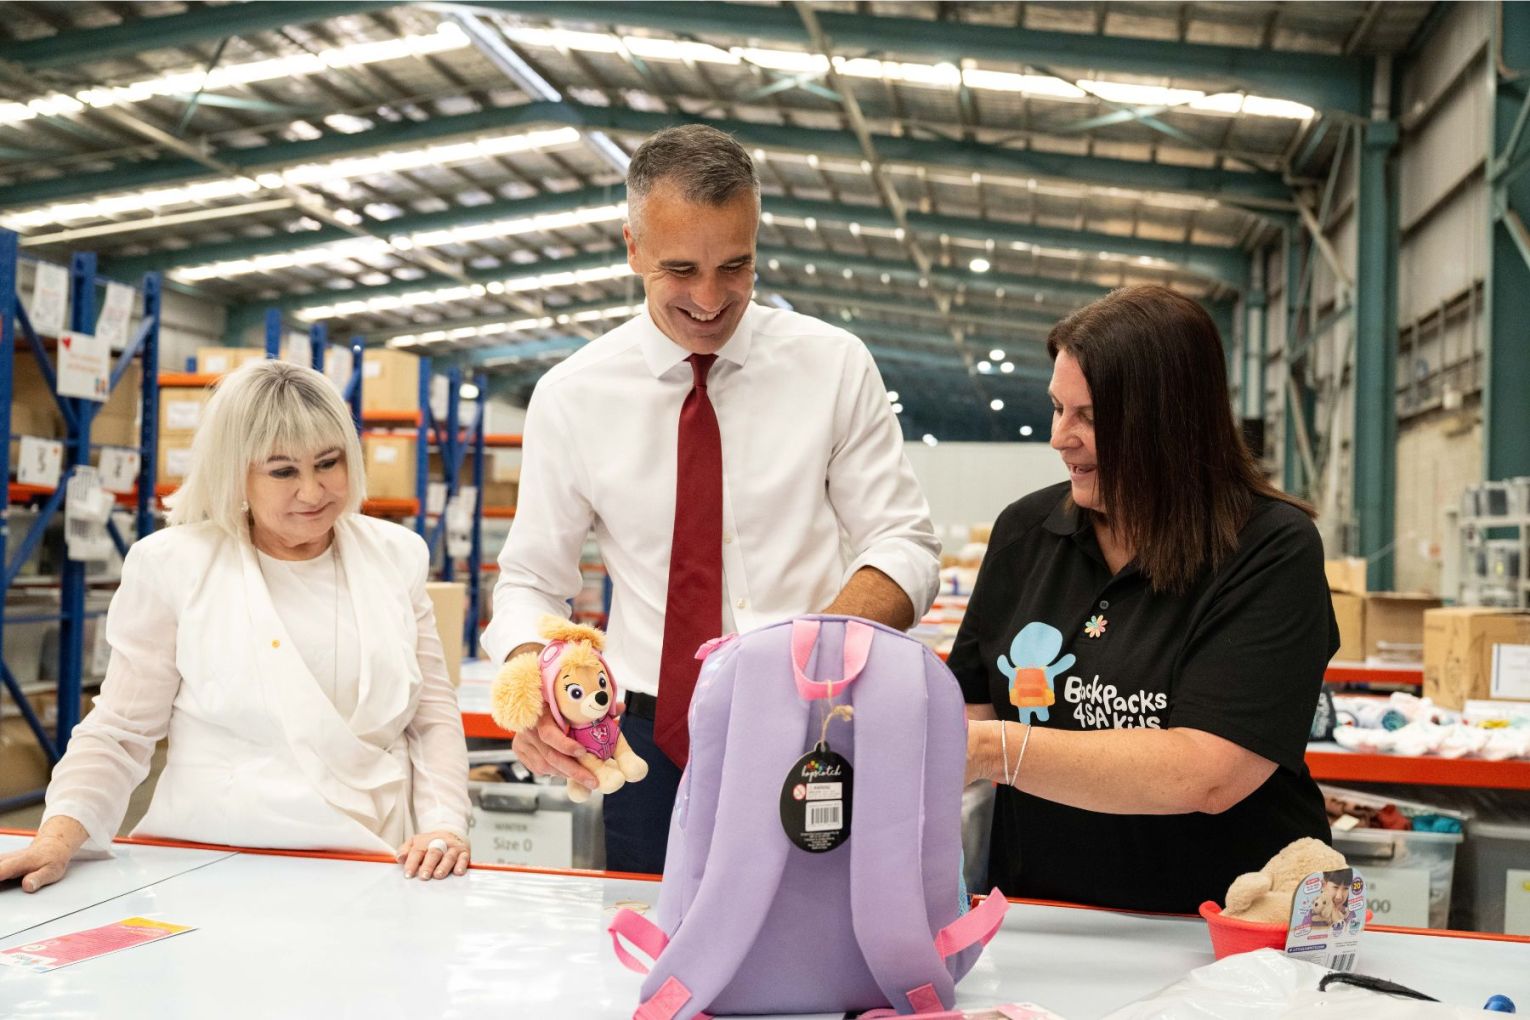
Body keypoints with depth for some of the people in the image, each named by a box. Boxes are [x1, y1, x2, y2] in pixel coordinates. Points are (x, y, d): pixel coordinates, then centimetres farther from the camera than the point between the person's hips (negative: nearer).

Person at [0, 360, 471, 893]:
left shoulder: (397, 556, 11)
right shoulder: (171, 564, 3)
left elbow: (433, 715, 13)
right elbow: (120, 731, 5)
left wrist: (444, 825, -2)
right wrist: (59, 836, -9)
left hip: (369, 870, 2)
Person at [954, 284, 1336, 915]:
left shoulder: (1273, 550, -8)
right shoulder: (1025, 531, 8)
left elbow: (1206, 775, -18)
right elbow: (970, 709, 12)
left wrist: (996, 750, -21)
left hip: (1228, 934, -4)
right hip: (1043, 922, 4)